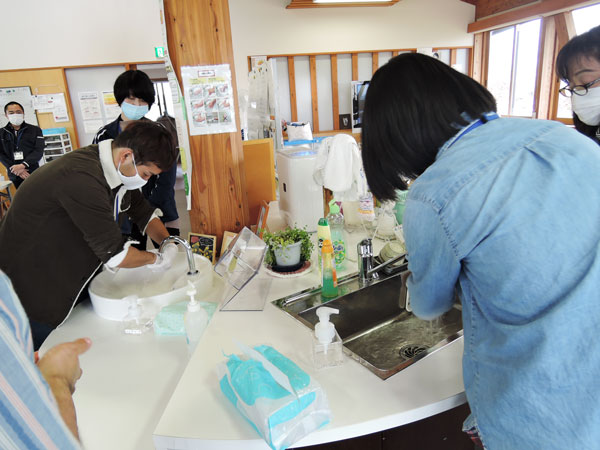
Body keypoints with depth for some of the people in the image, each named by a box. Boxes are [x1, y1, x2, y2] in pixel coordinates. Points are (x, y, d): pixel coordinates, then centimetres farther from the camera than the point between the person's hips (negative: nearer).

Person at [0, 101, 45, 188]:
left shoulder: (35, 130, 6)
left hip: (33, 173, -2)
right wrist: (16, 169, -11)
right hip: (14, 175, 2)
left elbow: (39, 151, -4)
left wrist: (23, 165, -17)